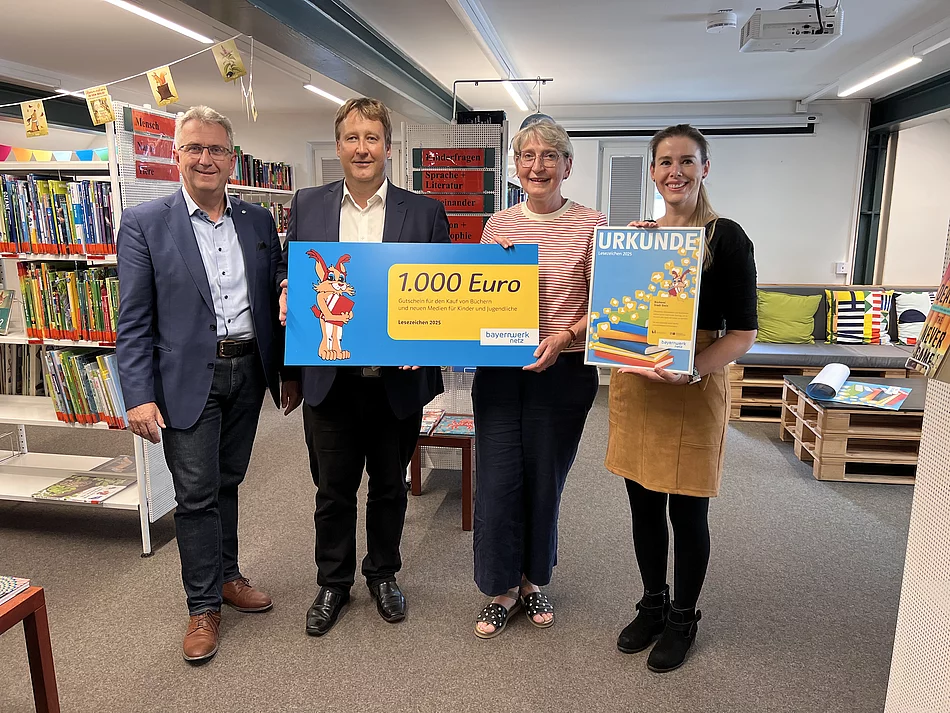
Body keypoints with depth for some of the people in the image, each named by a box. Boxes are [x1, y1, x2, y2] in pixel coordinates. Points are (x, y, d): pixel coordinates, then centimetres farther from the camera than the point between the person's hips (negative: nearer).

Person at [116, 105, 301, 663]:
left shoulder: (259, 220, 7)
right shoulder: (144, 223, -4)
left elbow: (275, 299, 10)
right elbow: (134, 320, -6)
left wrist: (288, 372, 8)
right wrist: (139, 396, -12)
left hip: (248, 371, 3)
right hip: (188, 378, -3)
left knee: (228, 482, 17)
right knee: (196, 493, 3)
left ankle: (227, 575, 36)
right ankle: (205, 606, 21)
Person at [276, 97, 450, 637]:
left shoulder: (425, 212, 1)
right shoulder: (307, 206, 6)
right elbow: (288, 272, 14)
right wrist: (289, 294, -9)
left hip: (398, 381, 0)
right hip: (329, 379, 1)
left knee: (390, 486, 17)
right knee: (333, 489, 14)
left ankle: (384, 573, 39)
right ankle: (333, 583, 36)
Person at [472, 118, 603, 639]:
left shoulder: (591, 224, -1)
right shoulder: (498, 225, 8)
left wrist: (565, 336, -20)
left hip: (564, 371, -2)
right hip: (498, 367, 2)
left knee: (545, 480, 11)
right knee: (497, 481, 2)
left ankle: (533, 580, 34)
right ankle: (502, 589, 24)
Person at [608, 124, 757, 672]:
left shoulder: (727, 238, -7)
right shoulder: (637, 234, 8)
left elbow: (743, 334, -10)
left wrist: (692, 371, -25)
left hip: (695, 386, -4)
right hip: (633, 382, 5)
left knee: (687, 510, 7)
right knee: (643, 503, 14)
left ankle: (683, 618, 30)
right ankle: (653, 605, 35)